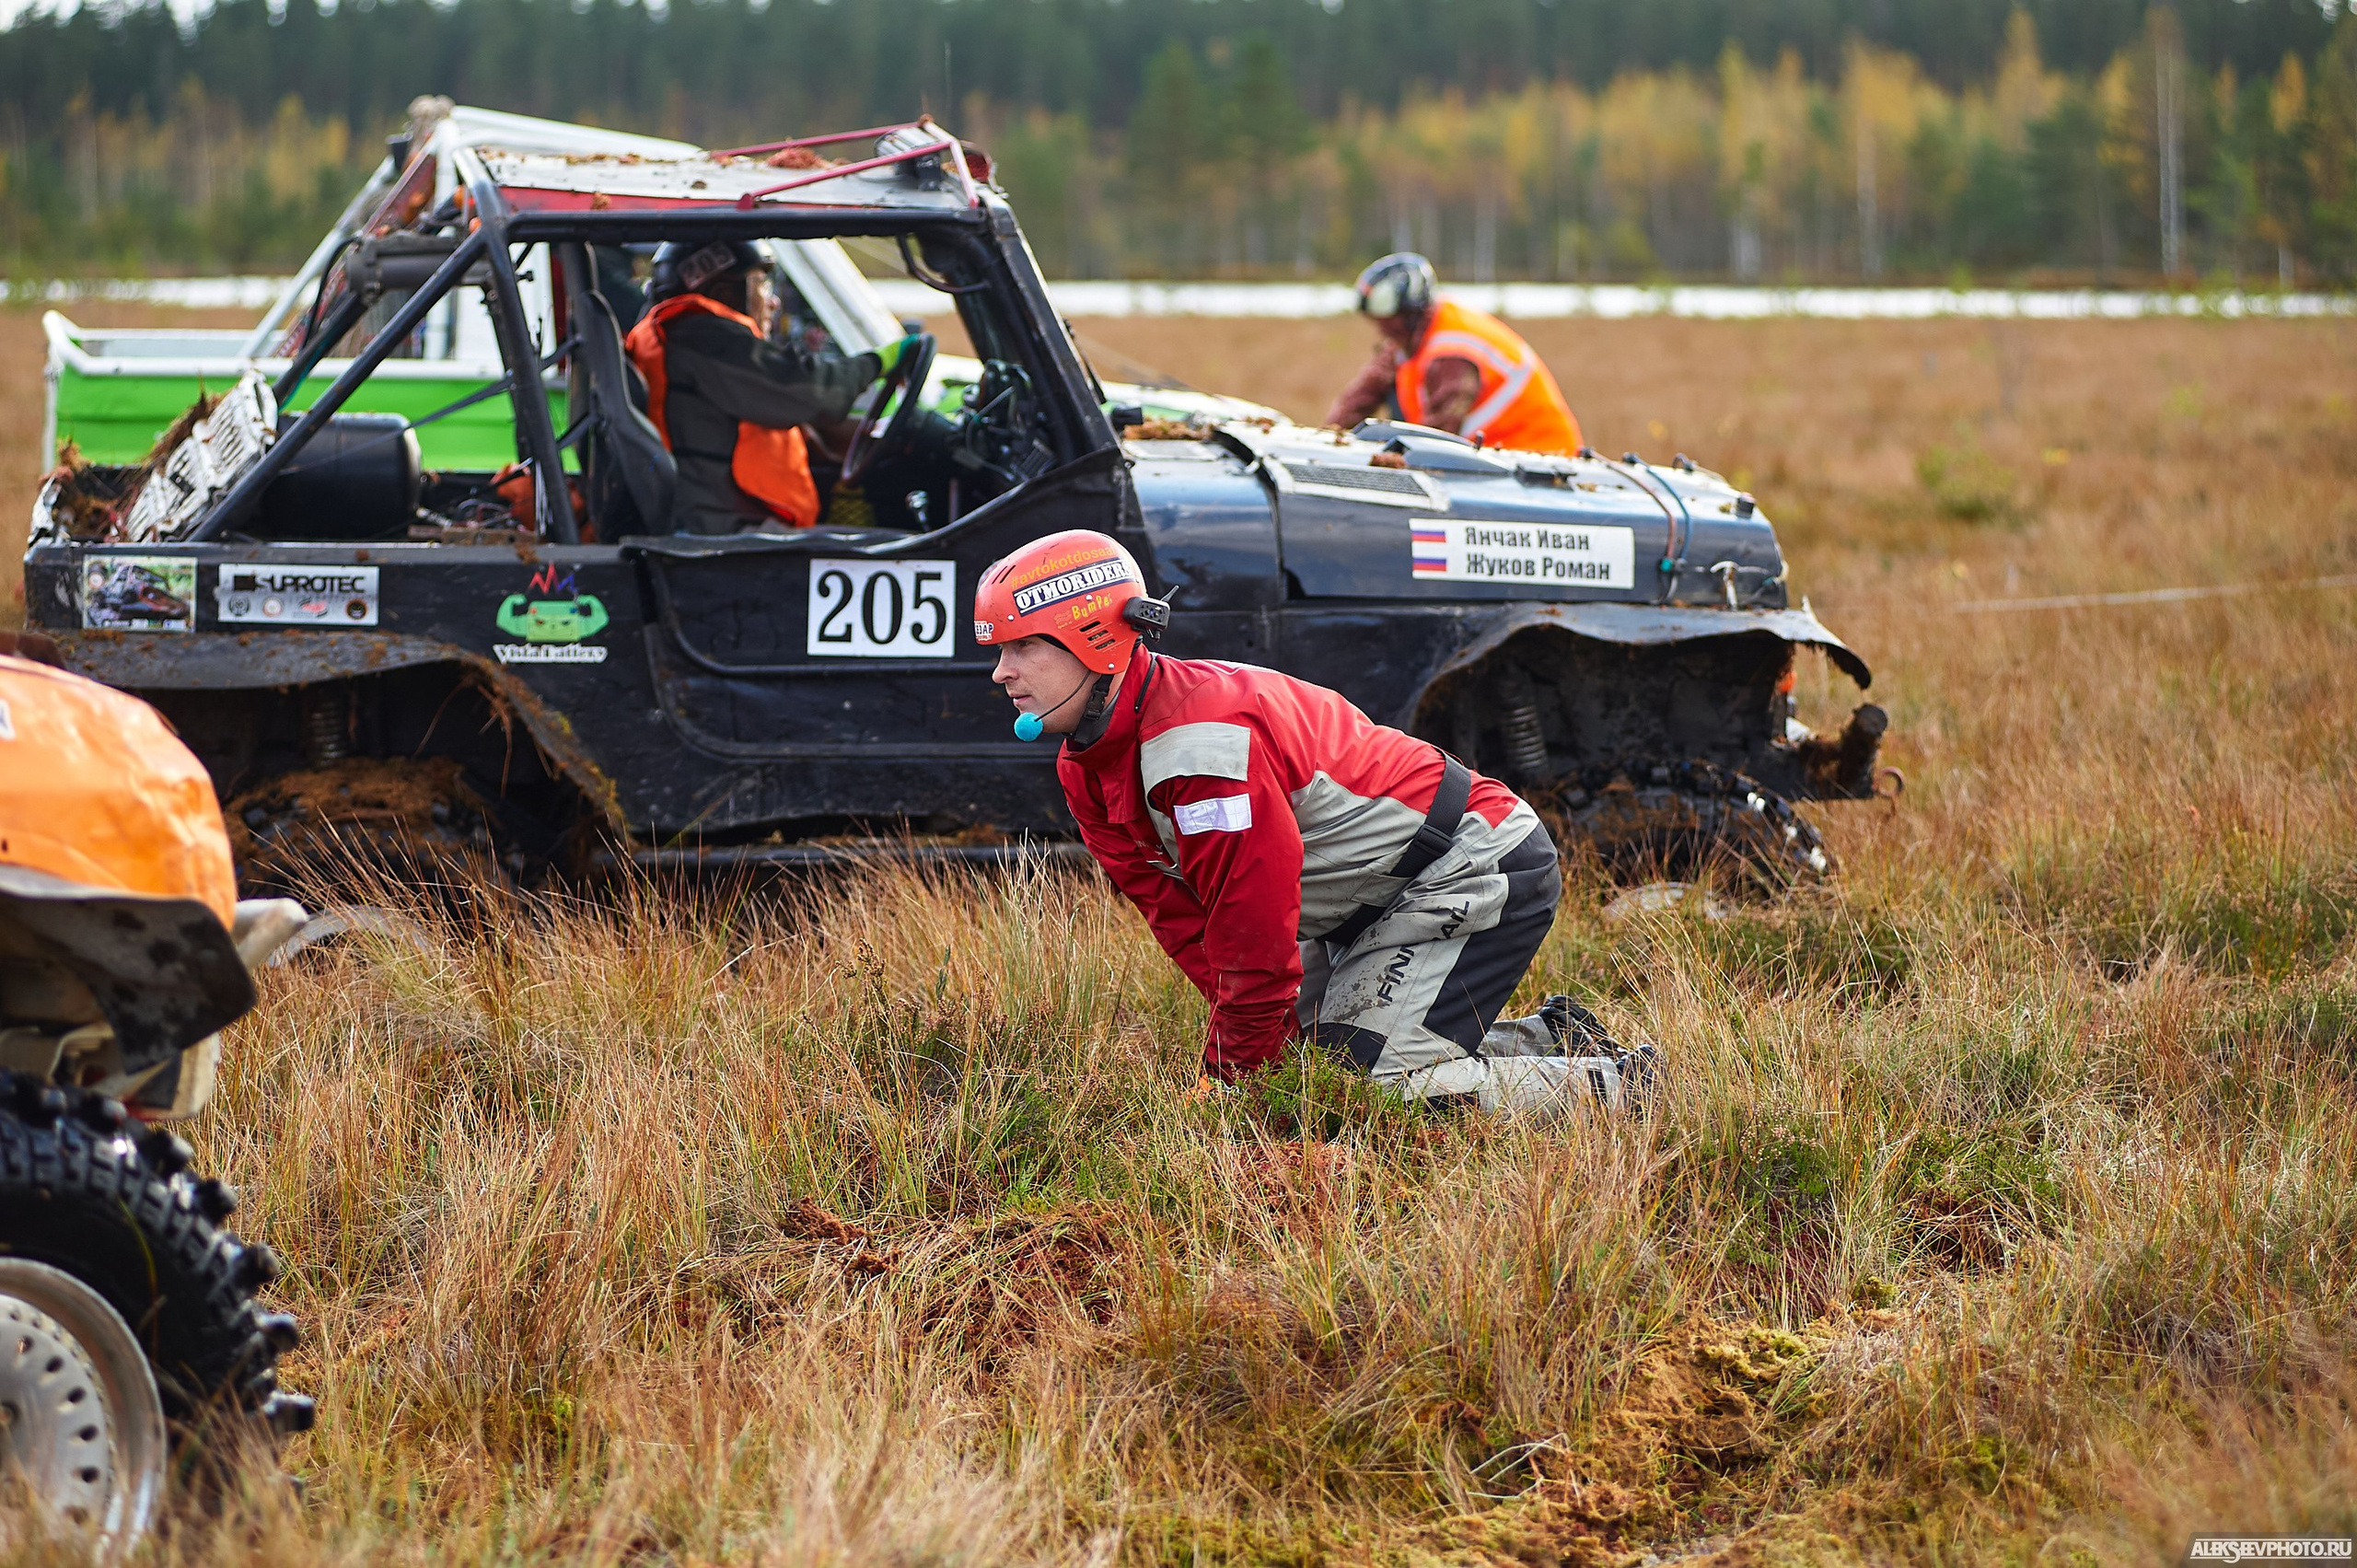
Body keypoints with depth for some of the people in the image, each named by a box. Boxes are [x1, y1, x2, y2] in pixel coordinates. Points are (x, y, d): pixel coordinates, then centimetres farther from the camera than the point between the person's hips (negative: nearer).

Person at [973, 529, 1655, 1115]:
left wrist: (1226, 1084, -16)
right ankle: (1552, 1039, 20)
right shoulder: (1087, 771, 2)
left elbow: (1257, 937, -27)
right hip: (1377, 905, 10)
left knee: (1377, 1088, -19)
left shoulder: (1202, 742, -30)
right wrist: (1283, 1042, -7)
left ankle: (1614, 1087, -3)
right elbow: (1184, 923, 3)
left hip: (1481, 874, -10)